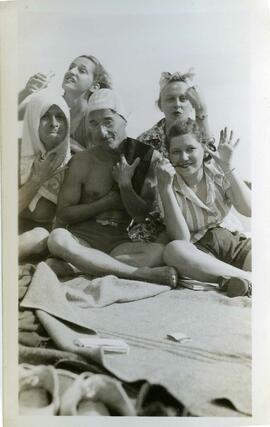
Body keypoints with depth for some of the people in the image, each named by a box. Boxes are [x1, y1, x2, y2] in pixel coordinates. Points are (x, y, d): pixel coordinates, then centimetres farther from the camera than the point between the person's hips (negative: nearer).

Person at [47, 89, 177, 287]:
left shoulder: (145, 157, 3)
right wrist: (107, 202, -5)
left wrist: (125, 184, -13)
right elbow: (63, 213, 0)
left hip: (118, 243, 1)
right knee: (57, 239, -35)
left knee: (160, 251, -28)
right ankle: (142, 273, -33)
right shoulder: (82, 161, 1)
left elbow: (142, 215, 3)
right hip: (82, 237, 0)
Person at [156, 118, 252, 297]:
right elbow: (181, 238, -19)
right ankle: (249, 278, -32)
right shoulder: (171, 185, -8)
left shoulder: (218, 171, -1)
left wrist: (228, 167, -19)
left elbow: (249, 210, -13)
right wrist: (165, 187, -25)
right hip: (198, 249, -1)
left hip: (231, 240, 2)